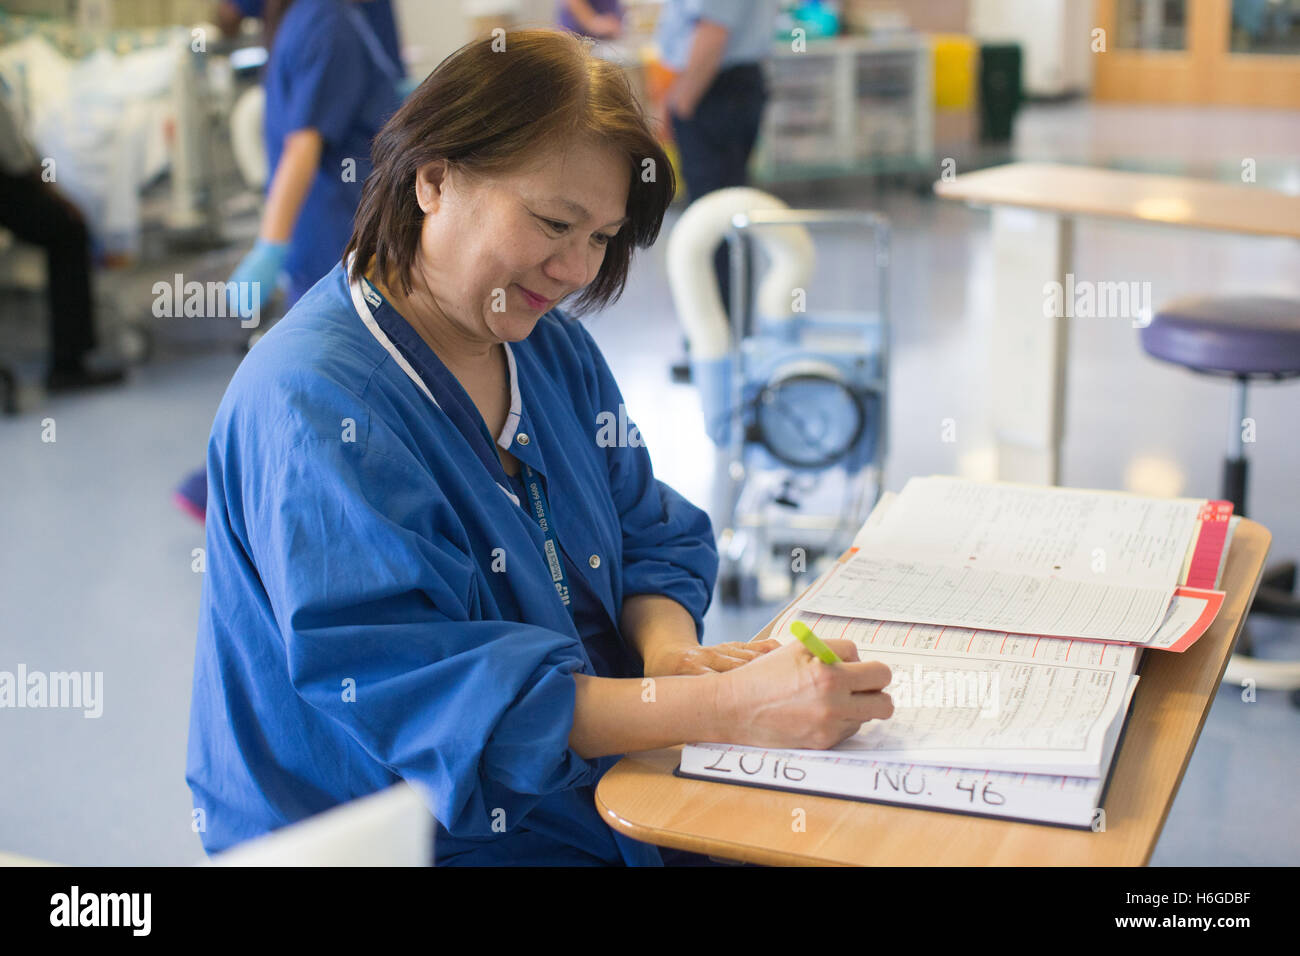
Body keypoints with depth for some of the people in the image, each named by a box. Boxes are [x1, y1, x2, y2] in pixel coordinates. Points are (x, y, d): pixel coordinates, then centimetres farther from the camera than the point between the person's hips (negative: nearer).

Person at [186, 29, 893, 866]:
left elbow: (653, 539, 11)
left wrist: (667, 649, -13)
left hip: (604, 795, 7)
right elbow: (413, 691, -25)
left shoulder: (555, 348, 8)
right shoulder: (314, 406, -19)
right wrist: (723, 709, -30)